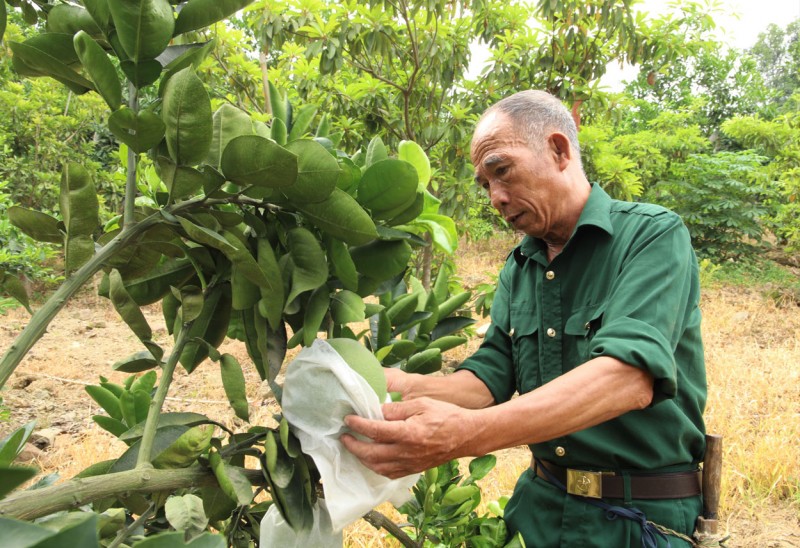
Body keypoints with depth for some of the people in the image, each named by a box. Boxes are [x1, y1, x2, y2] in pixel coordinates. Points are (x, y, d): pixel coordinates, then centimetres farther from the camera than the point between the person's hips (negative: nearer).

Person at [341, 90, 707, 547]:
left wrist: (470, 433, -42)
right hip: (539, 505, 5)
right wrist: (399, 385, -21)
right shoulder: (517, 270, 6)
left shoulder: (654, 235, -15)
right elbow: (487, 382, -1)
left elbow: (629, 377, -30)